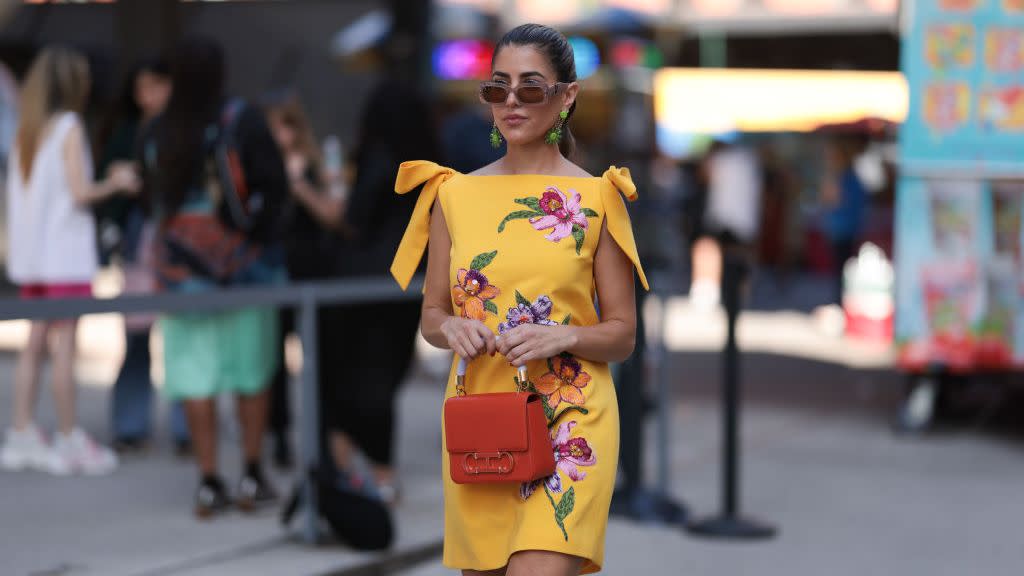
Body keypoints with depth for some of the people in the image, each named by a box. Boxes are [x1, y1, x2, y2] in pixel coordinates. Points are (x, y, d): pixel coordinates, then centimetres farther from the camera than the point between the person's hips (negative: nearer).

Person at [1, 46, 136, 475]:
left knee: (35, 345, 11)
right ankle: (70, 441, 1)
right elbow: (80, 192, -17)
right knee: (63, 347, -3)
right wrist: (116, 183, 1)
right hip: (65, 255, -7)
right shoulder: (69, 126, -10)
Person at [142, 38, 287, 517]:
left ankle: (208, 482, 4)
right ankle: (252, 476, 10)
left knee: (195, 372, 4)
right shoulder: (242, 120, -8)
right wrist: (256, 224, 0)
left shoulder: (157, 134, 2)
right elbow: (274, 184, -12)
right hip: (243, 261, -2)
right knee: (252, 371, 9)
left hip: (181, 262, 2)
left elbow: (155, 197, 9)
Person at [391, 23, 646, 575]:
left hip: (569, 421, -3)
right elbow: (431, 316, 12)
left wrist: (561, 336, -17)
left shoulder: (595, 198, -1)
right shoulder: (455, 193, 6)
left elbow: (622, 335, 2)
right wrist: (453, 328, -10)